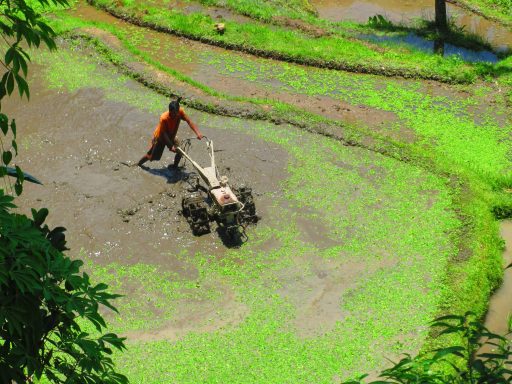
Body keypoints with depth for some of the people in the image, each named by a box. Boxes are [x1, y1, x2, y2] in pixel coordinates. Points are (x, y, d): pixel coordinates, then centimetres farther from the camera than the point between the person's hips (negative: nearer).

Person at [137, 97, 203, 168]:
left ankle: (175, 166, 19)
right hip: (160, 137, -5)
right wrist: (171, 146, -33)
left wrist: (198, 133, -42)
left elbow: (189, 121, -29)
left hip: (171, 136, 5)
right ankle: (138, 164, 33)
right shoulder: (164, 118, -38)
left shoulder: (180, 112, -27)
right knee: (152, 155, 4)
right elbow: (163, 133, -30)